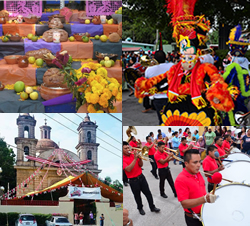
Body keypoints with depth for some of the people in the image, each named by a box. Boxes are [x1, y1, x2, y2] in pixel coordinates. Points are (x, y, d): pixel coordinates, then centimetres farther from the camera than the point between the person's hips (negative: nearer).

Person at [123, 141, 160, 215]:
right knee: (137, 196, 11)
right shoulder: (122, 159, -14)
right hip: (133, 180, -4)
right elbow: (128, 169, -27)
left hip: (141, 177, 4)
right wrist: (135, 159, -27)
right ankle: (140, 208, 30)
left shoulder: (133, 154, 2)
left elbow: (140, 165, 5)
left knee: (148, 193, 8)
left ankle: (152, 207, 20)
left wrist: (140, 158, -15)